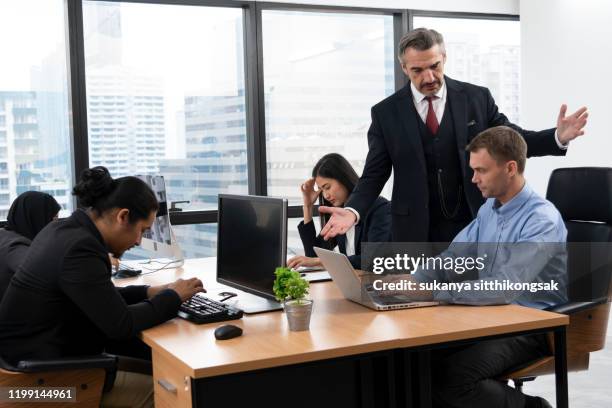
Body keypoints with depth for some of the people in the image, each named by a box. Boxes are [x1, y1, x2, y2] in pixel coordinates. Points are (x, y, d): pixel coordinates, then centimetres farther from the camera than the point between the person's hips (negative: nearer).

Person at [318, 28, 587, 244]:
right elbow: (374, 175, 1)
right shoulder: (385, 113, 0)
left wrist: (557, 137, -8)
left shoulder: (477, 98, 1)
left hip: (476, 226, 1)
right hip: (417, 233, 0)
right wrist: (352, 210, -16)